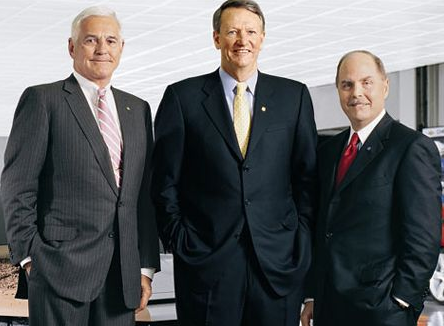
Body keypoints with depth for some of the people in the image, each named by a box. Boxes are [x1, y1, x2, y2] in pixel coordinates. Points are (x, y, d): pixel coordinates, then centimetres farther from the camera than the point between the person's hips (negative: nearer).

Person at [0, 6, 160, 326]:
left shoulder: (138, 109, 16)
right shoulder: (43, 100, 0)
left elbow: (145, 195, 14)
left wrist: (147, 267, 10)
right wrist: (29, 257, -7)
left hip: (123, 274, 5)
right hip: (60, 269, -4)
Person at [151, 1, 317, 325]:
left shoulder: (294, 96, 9)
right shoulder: (183, 97, 5)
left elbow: (308, 175, 9)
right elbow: (165, 181, 5)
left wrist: (302, 236, 2)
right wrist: (178, 239, -2)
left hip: (279, 259, 1)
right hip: (205, 259, -1)